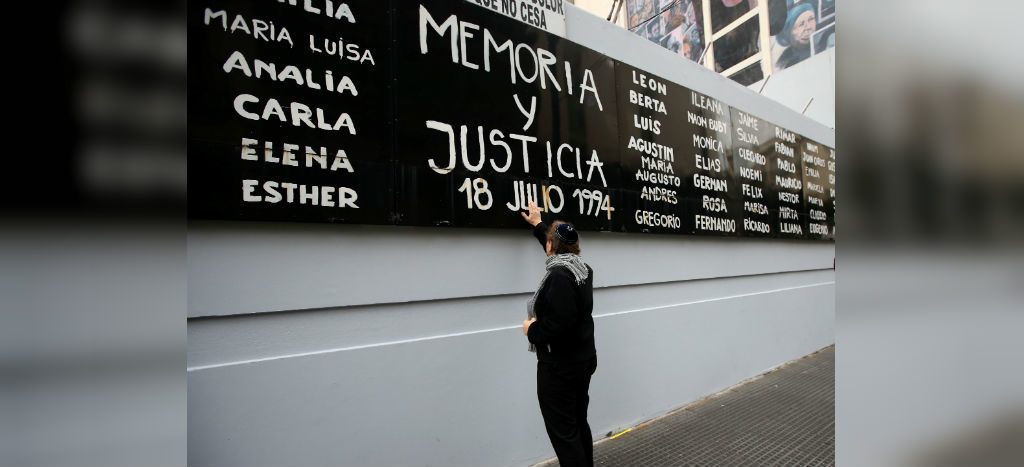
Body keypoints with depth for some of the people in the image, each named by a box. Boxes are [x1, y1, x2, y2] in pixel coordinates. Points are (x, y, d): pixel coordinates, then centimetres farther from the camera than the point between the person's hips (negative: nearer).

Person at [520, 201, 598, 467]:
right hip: (583, 359, 9)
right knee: (579, 424, 21)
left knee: (563, 431, 2)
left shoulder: (558, 276, -23)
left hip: (560, 366, -9)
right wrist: (538, 225, 33)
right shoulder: (581, 268, 5)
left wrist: (532, 330, -15)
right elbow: (560, 251, 25)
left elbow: (560, 324, -32)